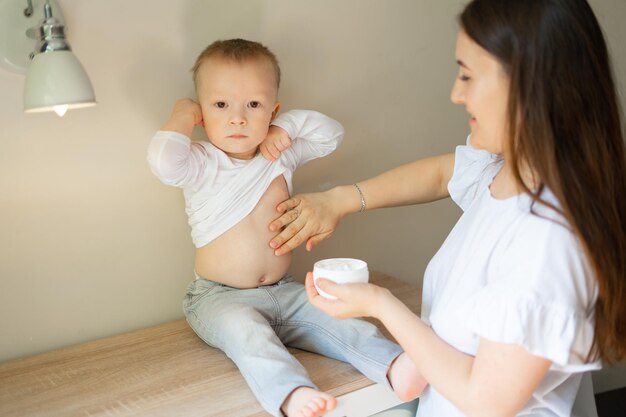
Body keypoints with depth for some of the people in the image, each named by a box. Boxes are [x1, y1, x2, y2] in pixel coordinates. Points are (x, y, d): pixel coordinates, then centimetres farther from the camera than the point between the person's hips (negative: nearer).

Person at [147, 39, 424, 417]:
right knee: (245, 329, -36)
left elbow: (331, 133, 10)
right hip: (220, 297, -5)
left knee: (337, 318, -17)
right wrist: (182, 116, -14)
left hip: (283, 292, 5)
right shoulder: (202, 164, -9)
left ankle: (394, 365, -29)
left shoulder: (281, 155, 7)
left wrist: (288, 126, -5)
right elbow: (163, 160, -29)